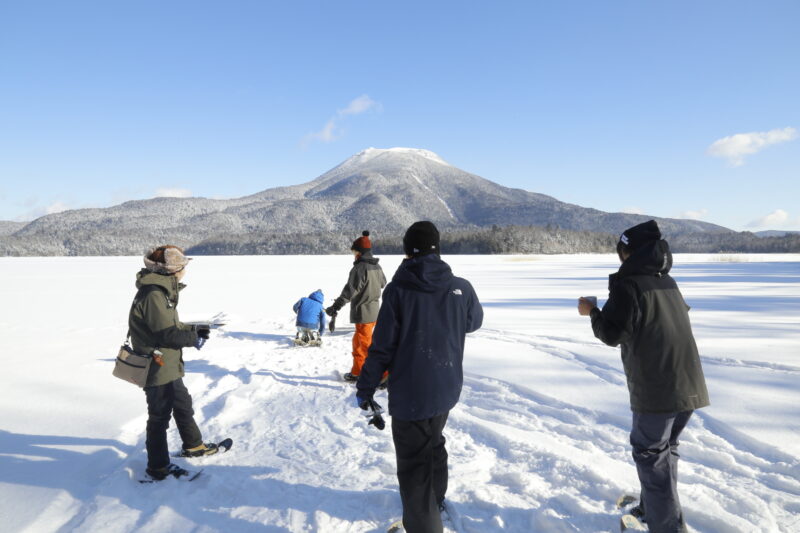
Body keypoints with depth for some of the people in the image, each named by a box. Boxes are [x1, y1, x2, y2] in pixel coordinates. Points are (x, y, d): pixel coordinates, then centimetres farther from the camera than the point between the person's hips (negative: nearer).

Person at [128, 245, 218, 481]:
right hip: (158, 369, -10)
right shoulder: (153, 295, -23)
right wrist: (194, 339, -11)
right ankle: (158, 467, 17)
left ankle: (193, 445, 41)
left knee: (183, 405, 23)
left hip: (169, 367, 11)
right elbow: (167, 333, -25)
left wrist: (194, 329, 4)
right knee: (159, 417, 3)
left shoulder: (161, 292, 10)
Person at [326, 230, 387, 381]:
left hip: (363, 312, -9)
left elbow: (351, 290, -24)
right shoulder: (377, 266, 7)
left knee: (366, 344, 0)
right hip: (374, 310, 9)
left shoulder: (360, 268, -19)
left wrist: (336, 306, -22)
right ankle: (356, 372, 26)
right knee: (358, 341, 19)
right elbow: (382, 283, 24)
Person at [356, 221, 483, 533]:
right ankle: (435, 499, 49)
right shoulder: (461, 288, -7)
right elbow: (474, 322, 13)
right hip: (447, 389, 5)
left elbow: (382, 346, -14)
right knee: (433, 442, 29)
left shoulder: (398, 289, -16)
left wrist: (365, 387, -3)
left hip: (409, 394, -5)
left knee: (413, 464, 6)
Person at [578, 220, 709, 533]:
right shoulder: (668, 282, 13)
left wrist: (592, 312, 3)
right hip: (688, 382, 8)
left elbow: (613, 334, -14)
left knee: (650, 452, 4)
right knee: (665, 446, 20)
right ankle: (654, 507, 33)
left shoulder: (628, 284, -11)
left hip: (656, 387, -8)